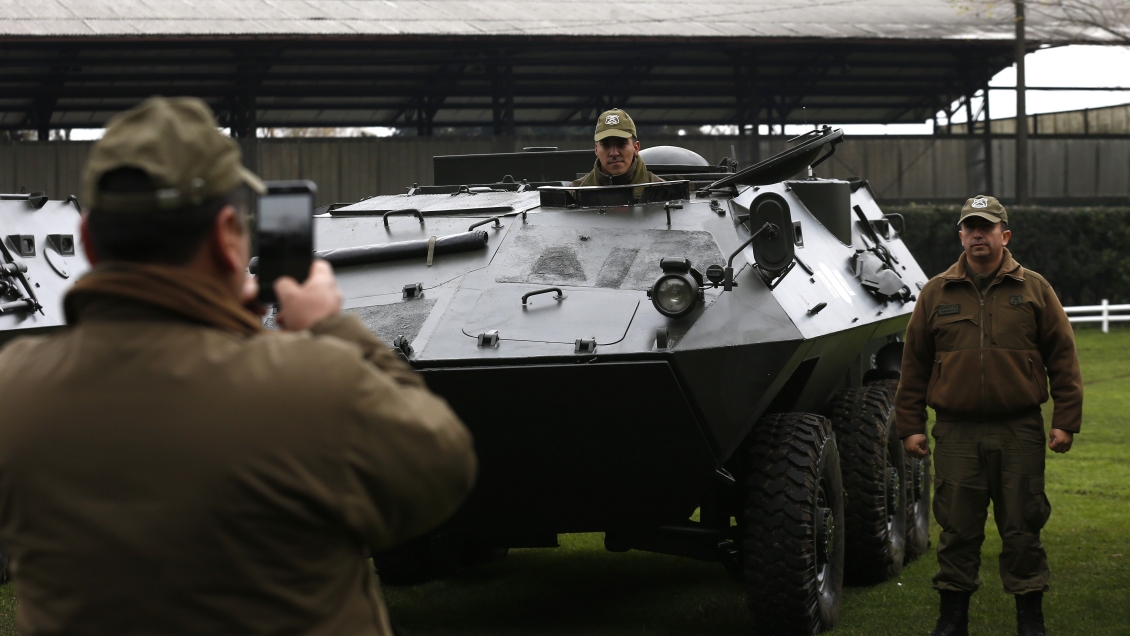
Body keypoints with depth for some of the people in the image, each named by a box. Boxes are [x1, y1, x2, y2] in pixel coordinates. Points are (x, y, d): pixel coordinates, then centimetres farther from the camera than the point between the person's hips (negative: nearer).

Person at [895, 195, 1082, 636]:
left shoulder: (1034, 290, 6)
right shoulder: (936, 294, 8)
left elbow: (1062, 358, 6)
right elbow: (914, 365, 11)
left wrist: (1066, 422, 1)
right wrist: (910, 427, 7)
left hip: (1020, 433, -1)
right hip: (956, 433, 1)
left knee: (1022, 528, 3)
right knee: (958, 528, 4)